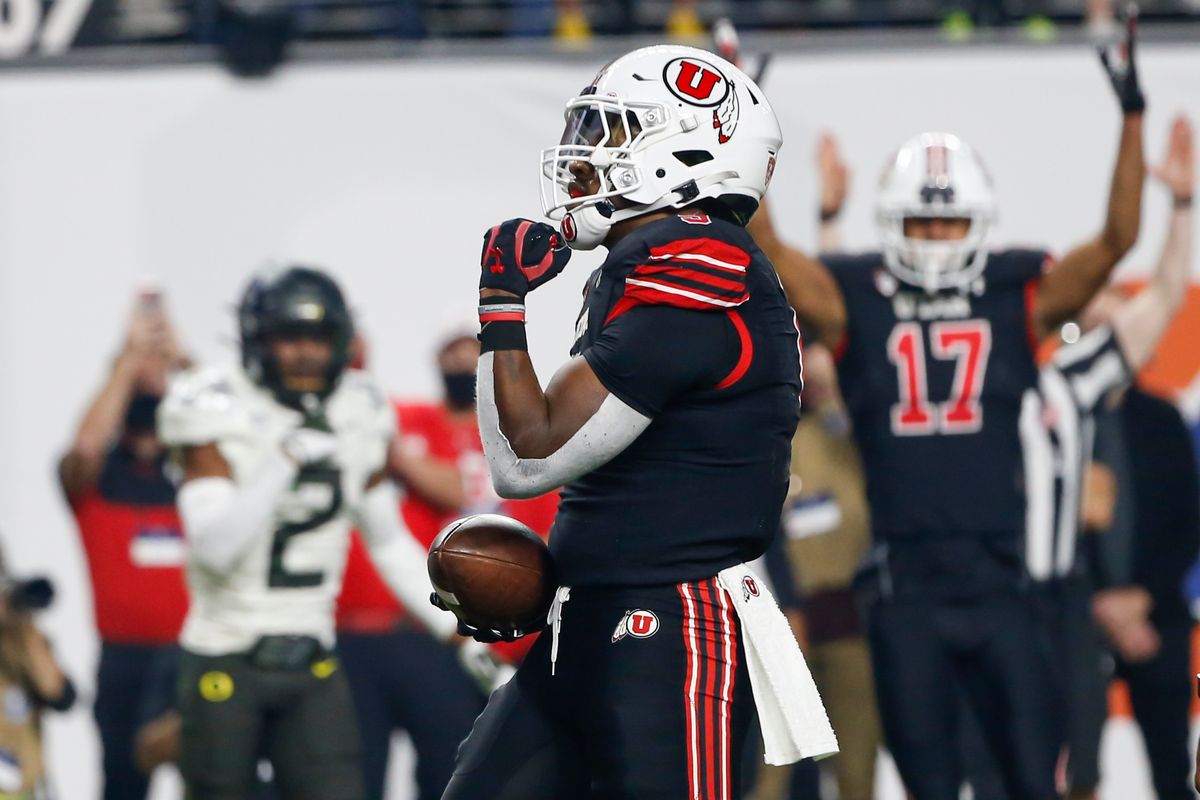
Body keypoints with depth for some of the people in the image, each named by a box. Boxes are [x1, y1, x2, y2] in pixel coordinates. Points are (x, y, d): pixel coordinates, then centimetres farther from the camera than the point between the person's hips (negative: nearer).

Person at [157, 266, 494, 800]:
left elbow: (390, 544, 15)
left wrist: (456, 630, 8)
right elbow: (214, 546, -23)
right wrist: (284, 462, -30)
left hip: (312, 666, 4)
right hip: (226, 662, -4)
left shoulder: (356, 419, 5)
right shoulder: (219, 414, -11)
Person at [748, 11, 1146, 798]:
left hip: (998, 578, 0)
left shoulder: (1021, 300, 3)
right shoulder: (854, 305, 2)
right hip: (906, 585, 0)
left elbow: (1117, 239, -6)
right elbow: (765, 251, -8)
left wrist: (1133, 118, -14)